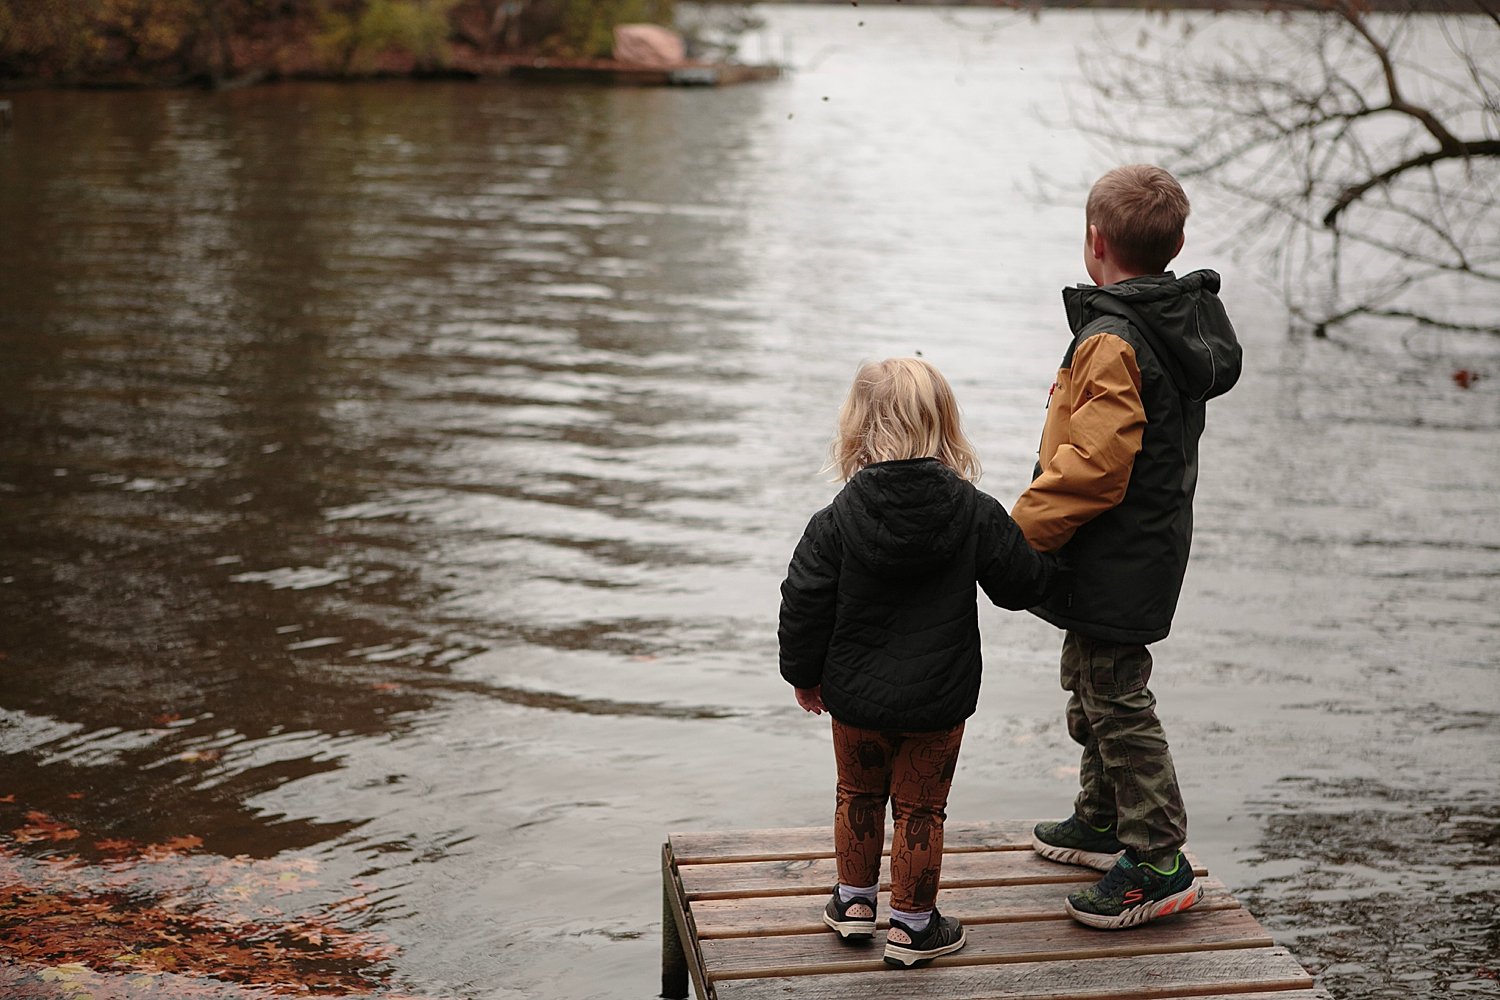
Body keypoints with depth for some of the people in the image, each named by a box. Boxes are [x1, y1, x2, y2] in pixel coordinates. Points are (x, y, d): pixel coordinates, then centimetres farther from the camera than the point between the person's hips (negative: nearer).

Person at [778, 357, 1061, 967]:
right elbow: (1021, 583, -2)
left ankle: (854, 900, 35)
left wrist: (804, 672, 8)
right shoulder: (976, 513, -12)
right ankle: (912, 925, 21)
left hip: (855, 695, 1)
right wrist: (1051, 561, 21)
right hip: (938, 701, -1)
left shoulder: (837, 520, -13)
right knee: (920, 809, 12)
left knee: (858, 795, 22)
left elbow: (804, 604, -8)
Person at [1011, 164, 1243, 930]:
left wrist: (1018, 536, -17)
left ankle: (1158, 862, 6)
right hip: (1147, 545, 10)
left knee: (1116, 701, -2)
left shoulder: (1113, 344, -24)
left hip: (1114, 563, -10)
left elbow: (1090, 469, -28)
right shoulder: (1180, 324, 8)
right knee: (1091, 683, 24)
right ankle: (1101, 822, 38)